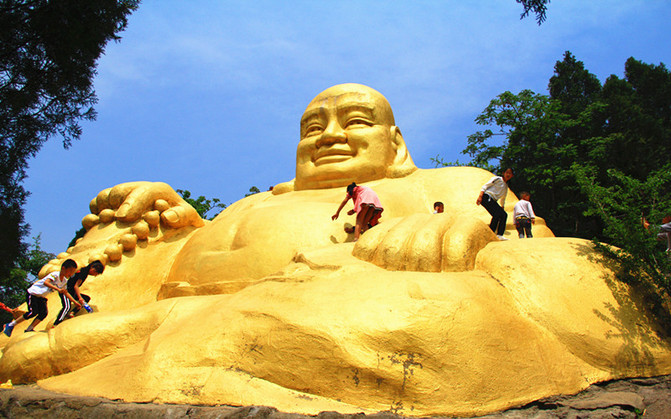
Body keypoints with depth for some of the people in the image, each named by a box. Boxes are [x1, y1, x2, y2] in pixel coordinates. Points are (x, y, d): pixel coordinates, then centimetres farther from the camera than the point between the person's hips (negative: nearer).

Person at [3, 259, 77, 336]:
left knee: (44, 313, -9)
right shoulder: (55, 275, -25)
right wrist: (58, 289, -54)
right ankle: (10, 325, -4)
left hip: (41, 297, 8)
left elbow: (65, 293, 14)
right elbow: (46, 282, -43)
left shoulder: (64, 281, 0)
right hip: (33, 293, -8)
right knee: (33, 312, -17)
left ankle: (29, 329, 2)